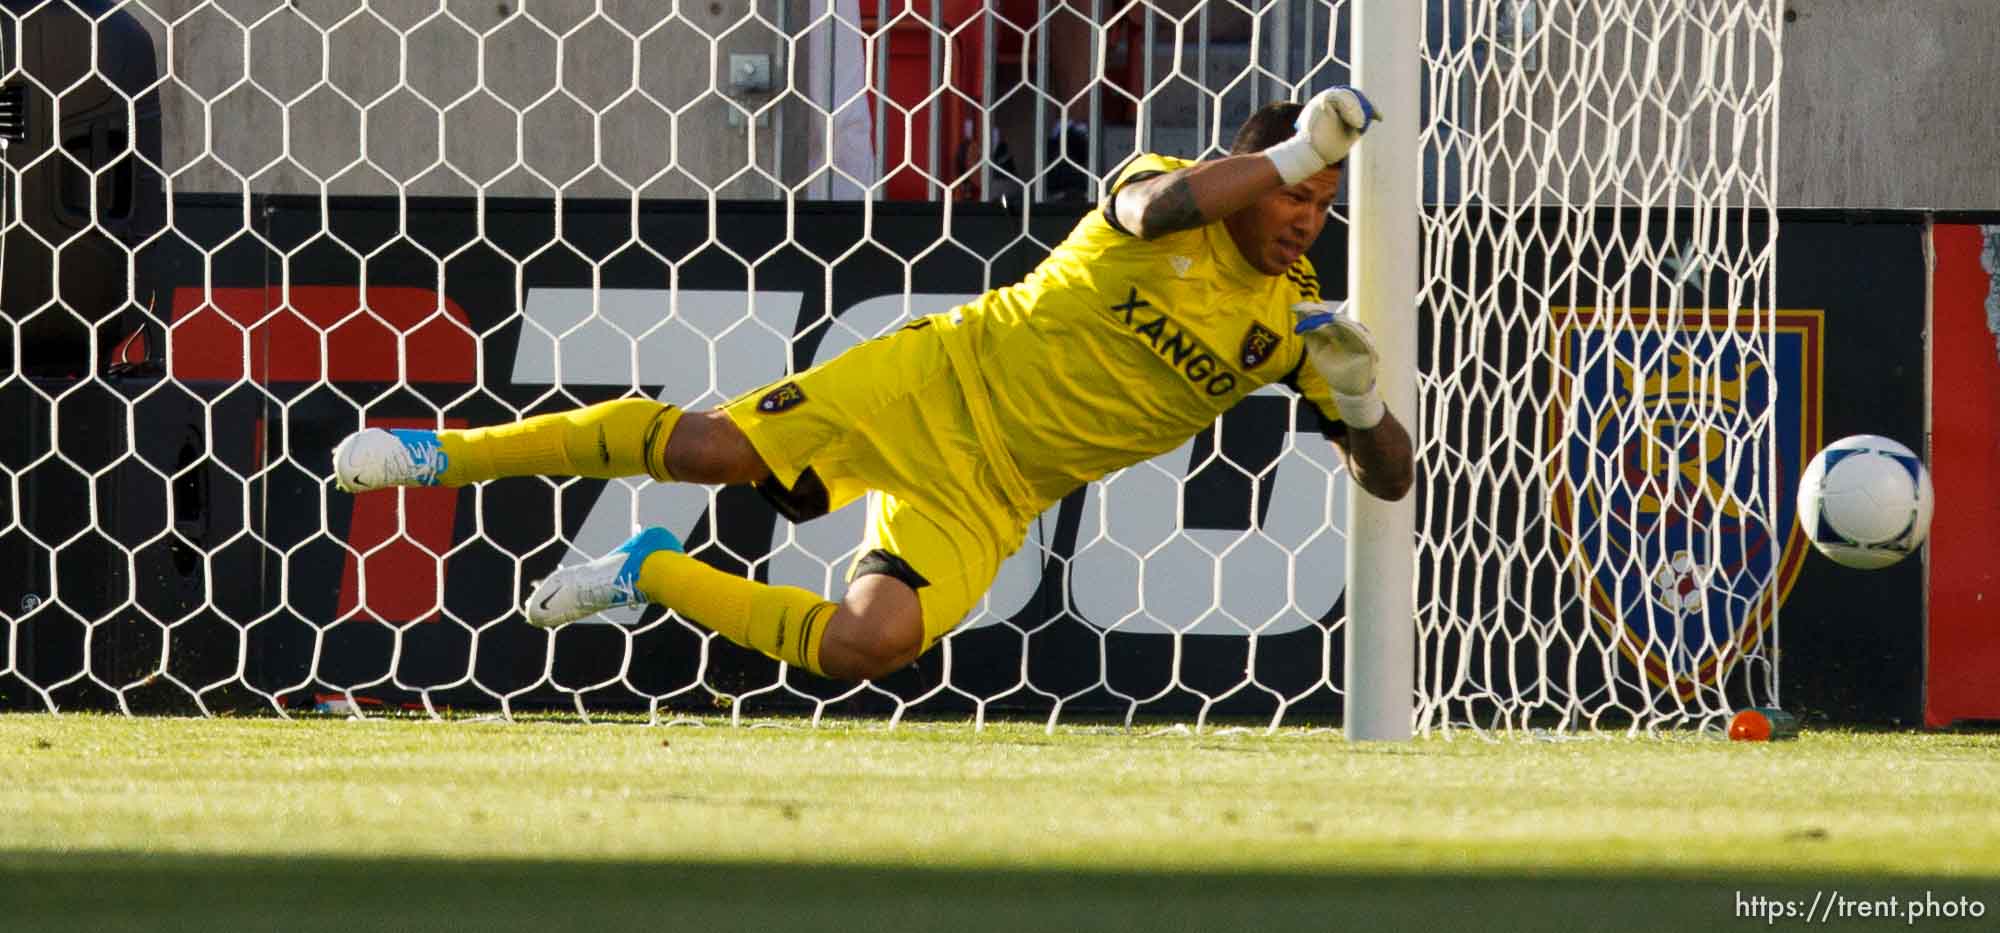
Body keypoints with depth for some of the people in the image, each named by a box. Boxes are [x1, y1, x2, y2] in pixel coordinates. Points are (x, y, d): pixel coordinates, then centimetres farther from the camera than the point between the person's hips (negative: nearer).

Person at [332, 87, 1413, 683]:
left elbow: (1390, 477, 2)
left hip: (987, 497, 3)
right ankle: (445, 451, 3)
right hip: (939, 378, -3)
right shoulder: (1178, 198, -10)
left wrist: (1358, 399, -19)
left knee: (870, 644, -22)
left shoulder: (1290, 322, 1)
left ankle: (653, 575, 2)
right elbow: (1155, 207, -37)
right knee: (704, 447, -17)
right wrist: (1291, 154, -36)